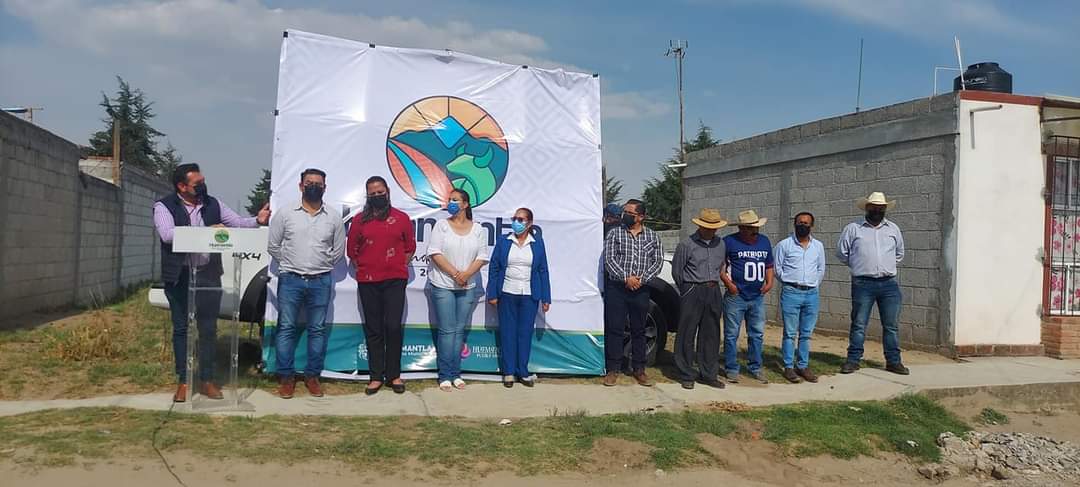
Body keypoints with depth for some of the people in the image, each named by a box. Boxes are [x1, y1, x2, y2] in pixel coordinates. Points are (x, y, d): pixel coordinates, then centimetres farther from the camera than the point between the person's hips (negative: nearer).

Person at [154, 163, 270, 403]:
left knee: (208, 329, 6)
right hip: (179, 277, -3)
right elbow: (167, 234, -20)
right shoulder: (164, 206, -5)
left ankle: (207, 380, 17)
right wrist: (205, 231, -25)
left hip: (209, 275, 3)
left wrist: (257, 220, -13)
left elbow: (238, 222, 8)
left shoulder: (212, 204, 7)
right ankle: (183, 381, 15)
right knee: (181, 329, 6)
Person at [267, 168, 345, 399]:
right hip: (290, 279, -1)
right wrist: (290, 264, 5)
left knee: (318, 329, 6)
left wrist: (321, 266, 8)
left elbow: (339, 250, 11)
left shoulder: (334, 217, 4)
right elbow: (273, 246, 6)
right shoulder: (286, 214, 1)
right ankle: (286, 376, 10)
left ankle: (312, 375, 16)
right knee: (286, 327, 1)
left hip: (321, 281, 1)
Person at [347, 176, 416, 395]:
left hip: (395, 281, -1)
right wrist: (363, 270, 6)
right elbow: (352, 250, 12)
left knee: (393, 327, -5)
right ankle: (376, 376, 10)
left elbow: (410, 248, 11)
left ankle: (394, 375, 6)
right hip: (368, 282, 1)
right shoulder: (359, 220, 7)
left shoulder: (401, 218, 5)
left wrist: (399, 268, 5)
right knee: (373, 329, 4)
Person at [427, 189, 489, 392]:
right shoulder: (441, 225, 0)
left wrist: (466, 274, -14)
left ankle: (456, 374, 14)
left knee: (460, 330, 7)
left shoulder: (477, 229, 6)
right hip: (443, 286, -2)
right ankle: (445, 376, 2)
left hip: (467, 287, 3)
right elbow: (435, 253, -8)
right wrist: (455, 273, -15)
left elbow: (482, 257, 2)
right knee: (447, 331, -4)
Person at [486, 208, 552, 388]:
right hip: (507, 294, 0)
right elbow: (493, 267, 4)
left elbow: (543, 270, 5)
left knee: (525, 333, 4)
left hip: (529, 296, 0)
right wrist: (492, 294, -3)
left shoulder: (538, 243, 4)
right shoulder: (503, 242, 3)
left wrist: (546, 298, 1)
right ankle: (508, 372, 13)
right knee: (507, 332, 4)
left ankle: (523, 372, 14)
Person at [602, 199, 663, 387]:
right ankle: (613, 370, 7)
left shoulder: (652, 236, 7)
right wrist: (626, 278, -16)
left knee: (639, 330, 9)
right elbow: (609, 259, -6)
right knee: (614, 329, 0)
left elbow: (658, 262, 2)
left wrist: (641, 279, -11)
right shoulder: (615, 233, 3)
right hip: (616, 288, -1)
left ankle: (639, 369, 19)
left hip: (640, 290, 2)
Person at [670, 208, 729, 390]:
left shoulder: (720, 244, 10)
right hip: (692, 292, -5)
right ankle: (686, 375, 7)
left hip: (714, 292, 5)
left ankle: (709, 374, 17)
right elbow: (676, 271, 0)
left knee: (711, 334, 8)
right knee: (687, 335, -1)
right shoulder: (687, 244, -6)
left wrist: (713, 285, 15)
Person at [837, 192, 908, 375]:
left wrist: (886, 267, 16)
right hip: (863, 284, -3)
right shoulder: (853, 228, 2)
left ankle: (893, 361, 14)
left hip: (889, 283, 3)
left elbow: (899, 253, 25)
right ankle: (853, 360, 9)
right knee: (858, 324, 1)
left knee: (892, 325, 5)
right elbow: (842, 253, 9)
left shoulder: (893, 229, 11)